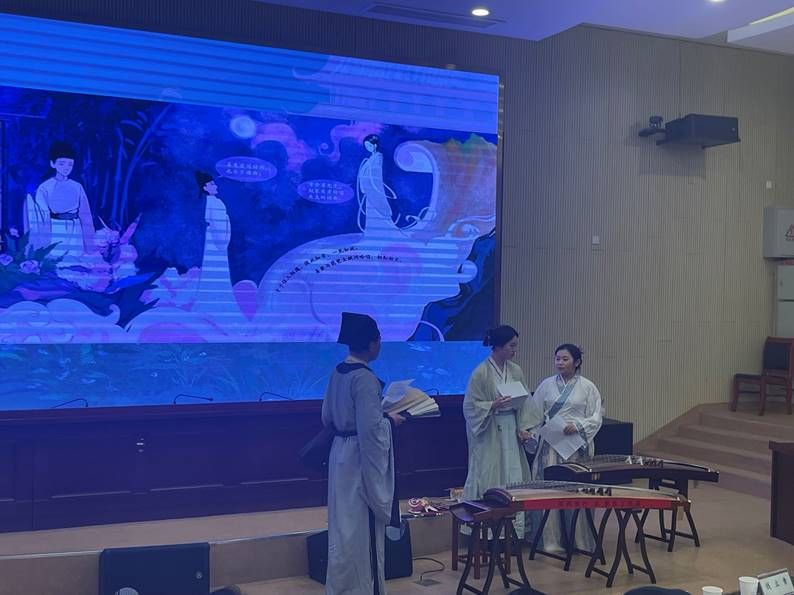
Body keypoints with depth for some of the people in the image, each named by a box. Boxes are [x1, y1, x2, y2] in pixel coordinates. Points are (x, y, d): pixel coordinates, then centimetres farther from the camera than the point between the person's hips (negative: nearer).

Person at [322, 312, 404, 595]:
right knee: (363, 528, 4)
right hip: (361, 457, -9)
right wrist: (389, 420, -9)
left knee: (344, 525, 18)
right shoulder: (364, 377, -20)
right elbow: (370, 427, -25)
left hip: (341, 452, 9)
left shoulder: (338, 372, 6)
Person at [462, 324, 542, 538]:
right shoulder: (481, 373, -10)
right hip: (489, 435, -5)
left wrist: (523, 427, -2)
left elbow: (525, 402, 10)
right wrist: (494, 405, -22)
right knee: (490, 481, -1)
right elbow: (471, 406, -8)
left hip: (511, 432, 5)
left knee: (514, 480, 5)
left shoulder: (515, 371, 6)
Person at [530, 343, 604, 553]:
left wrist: (578, 426, -15)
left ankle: (580, 541, 9)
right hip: (551, 445, 1)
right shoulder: (546, 385, 9)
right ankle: (552, 541, 6)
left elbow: (596, 417, 1)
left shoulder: (587, 387, 4)